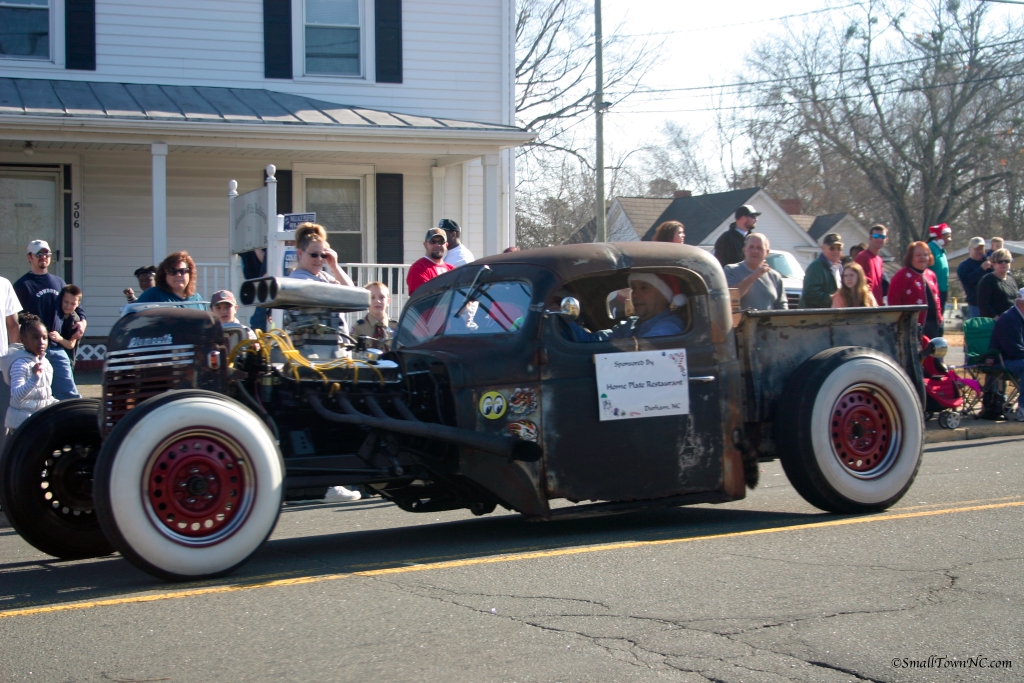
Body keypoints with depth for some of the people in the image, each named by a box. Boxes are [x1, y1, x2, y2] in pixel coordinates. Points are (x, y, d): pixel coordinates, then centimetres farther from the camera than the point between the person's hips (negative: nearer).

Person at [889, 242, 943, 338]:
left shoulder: (931, 275, 16)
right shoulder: (903, 275, -8)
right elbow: (894, 300, -14)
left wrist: (939, 318, 13)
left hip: (933, 324, 8)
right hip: (914, 325, -8)